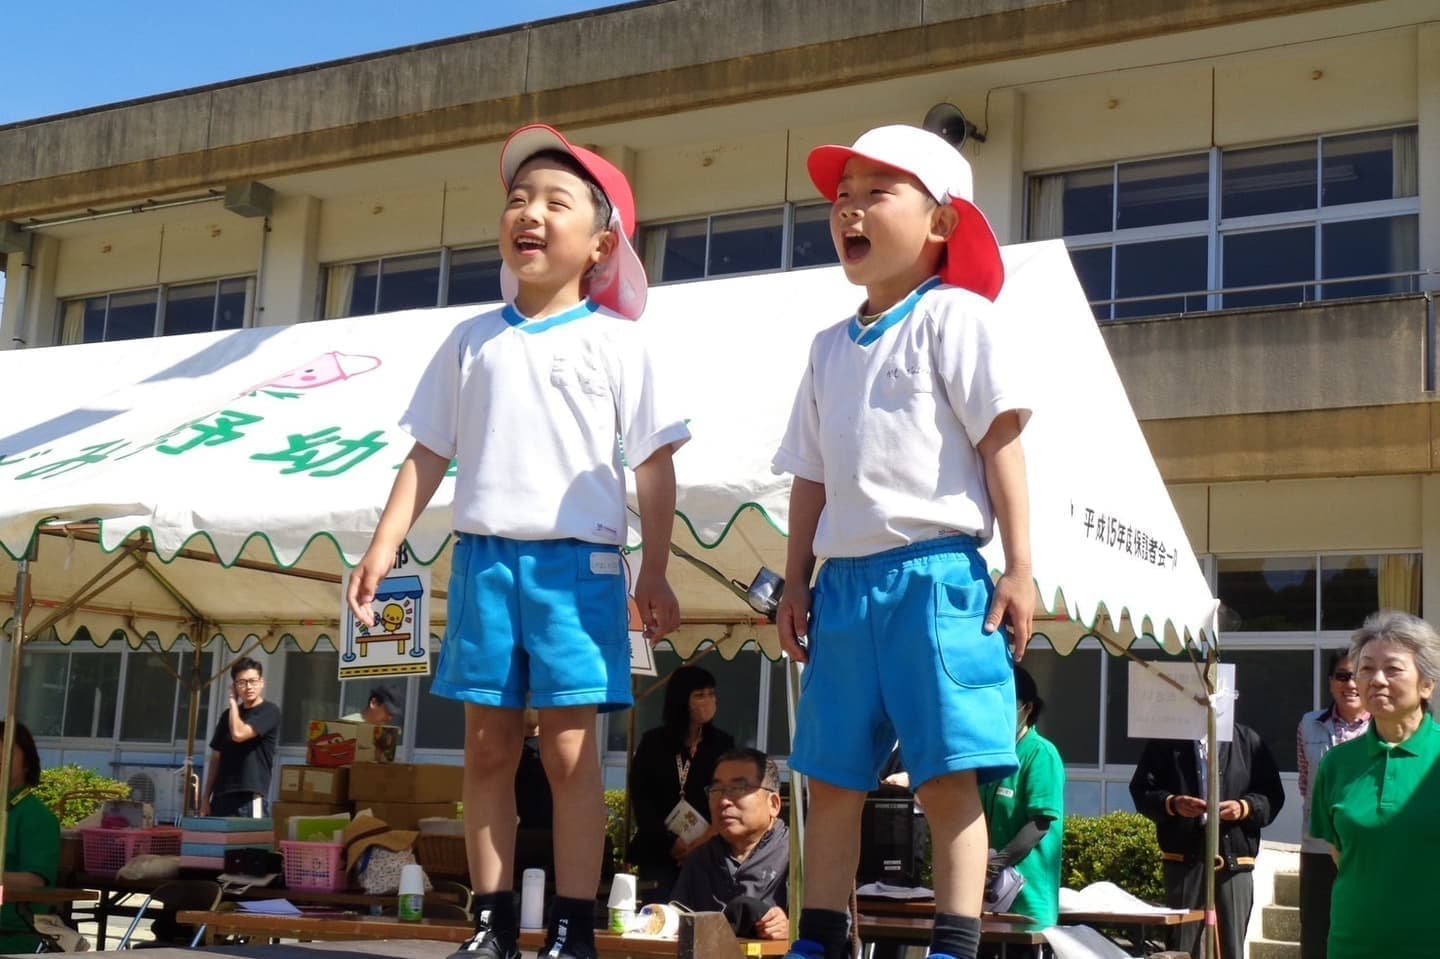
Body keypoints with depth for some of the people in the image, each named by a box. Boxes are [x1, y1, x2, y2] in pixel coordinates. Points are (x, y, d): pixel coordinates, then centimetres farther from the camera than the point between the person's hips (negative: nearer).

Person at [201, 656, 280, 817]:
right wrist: (206, 796, 12)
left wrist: (233, 701, -3)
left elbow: (238, 734, -18)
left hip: (251, 797, -6)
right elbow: (216, 758, 18)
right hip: (222, 796, 7)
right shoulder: (229, 715, 15)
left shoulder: (269, 711, -4)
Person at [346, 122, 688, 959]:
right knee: (488, 746, 6)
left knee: (571, 749, -4)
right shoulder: (473, 340, 11)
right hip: (484, 556, 3)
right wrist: (386, 543, 4)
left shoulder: (618, 342, 2)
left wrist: (655, 571, -4)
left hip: (578, 560, -3)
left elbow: (655, 464, 1)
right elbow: (431, 452, 12)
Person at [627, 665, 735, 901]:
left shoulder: (722, 743, 9)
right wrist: (670, 842, -9)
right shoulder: (653, 743, 8)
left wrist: (709, 838, -13)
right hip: (657, 854, 0)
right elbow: (639, 798, 2)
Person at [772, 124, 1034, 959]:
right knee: (832, 777, 9)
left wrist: (1020, 568, -13)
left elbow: (1001, 445, -7)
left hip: (936, 572, -6)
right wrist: (796, 582, 14)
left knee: (949, 774, -6)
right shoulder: (831, 347, 18)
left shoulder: (956, 317, -1)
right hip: (845, 580, 7)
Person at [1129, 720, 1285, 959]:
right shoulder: (1167, 740, 7)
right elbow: (1142, 790, 6)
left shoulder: (1249, 741, 9)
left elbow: (1272, 795, 7)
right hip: (1184, 858, 0)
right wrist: (1171, 803, -13)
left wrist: (1245, 807, -13)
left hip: (1234, 859, 0)